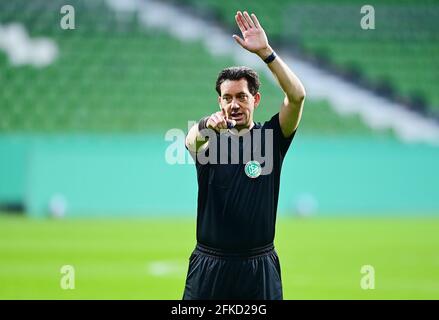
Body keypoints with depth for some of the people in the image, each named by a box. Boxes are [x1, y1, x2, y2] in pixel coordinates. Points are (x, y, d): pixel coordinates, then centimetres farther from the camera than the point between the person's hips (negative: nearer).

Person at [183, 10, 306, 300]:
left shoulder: (270, 137, 4)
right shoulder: (209, 140, 3)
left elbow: (297, 96, -13)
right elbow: (192, 140, -22)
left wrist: (265, 51, -23)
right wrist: (206, 126, -47)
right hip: (210, 263, 0)